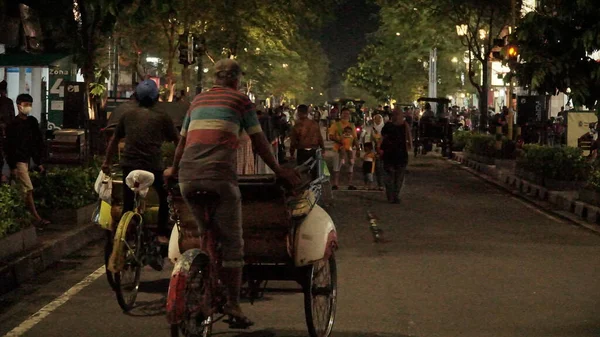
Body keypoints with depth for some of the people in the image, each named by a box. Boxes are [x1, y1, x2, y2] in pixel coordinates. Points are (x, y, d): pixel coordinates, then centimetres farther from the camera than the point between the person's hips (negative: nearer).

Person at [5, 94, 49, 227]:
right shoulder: (13, 125, -12)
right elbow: (9, 147, -13)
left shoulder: (32, 122, 6)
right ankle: (37, 219, -9)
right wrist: (12, 167, -15)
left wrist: (38, 162, 9)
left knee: (24, 190, 11)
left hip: (27, 159, 7)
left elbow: (38, 143, 11)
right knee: (28, 190, -8)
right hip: (18, 161, -7)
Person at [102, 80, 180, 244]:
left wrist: (107, 162, 26)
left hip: (129, 165, 2)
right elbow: (177, 141, 7)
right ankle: (162, 233, 12)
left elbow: (114, 140, 17)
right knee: (165, 197, 17)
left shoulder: (128, 115, 11)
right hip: (153, 166, -2)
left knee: (128, 204, 12)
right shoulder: (162, 118, 3)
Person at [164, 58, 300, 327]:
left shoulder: (198, 100, 23)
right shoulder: (240, 100, 10)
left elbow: (182, 141, 29)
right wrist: (278, 171, 17)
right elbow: (258, 142, 9)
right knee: (231, 241, 2)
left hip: (188, 175, 5)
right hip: (219, 173, -5)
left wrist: (173, 170, 44)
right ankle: (233, 303, -2)